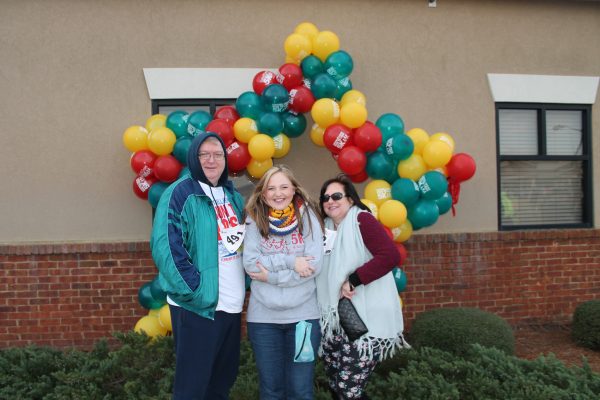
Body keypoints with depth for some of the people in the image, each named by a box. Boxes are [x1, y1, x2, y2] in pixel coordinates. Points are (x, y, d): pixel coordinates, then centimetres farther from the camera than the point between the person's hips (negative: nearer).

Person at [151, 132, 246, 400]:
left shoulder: (232, 195, 12)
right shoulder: (180, 194, -12)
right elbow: (165, 248, -21)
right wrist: (194, 291, -23)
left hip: (232, 303, 7)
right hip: (197, 305, -7)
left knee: (225, 376, 19)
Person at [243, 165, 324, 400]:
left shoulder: (308, 216, -2)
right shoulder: (255, 220, 1)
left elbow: (315, 265, -10)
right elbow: (250, 263, -9)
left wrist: (272, 276, -11)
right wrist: (289, 260, -16)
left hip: (303, 315, -1)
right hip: (263, 316, 1)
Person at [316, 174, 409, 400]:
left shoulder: (361, 219, -8)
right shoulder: (326, 228, 13)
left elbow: (391, 255, -21)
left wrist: (353, 280, -21)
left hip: (365, 319, -7)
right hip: (334, 320, 7)